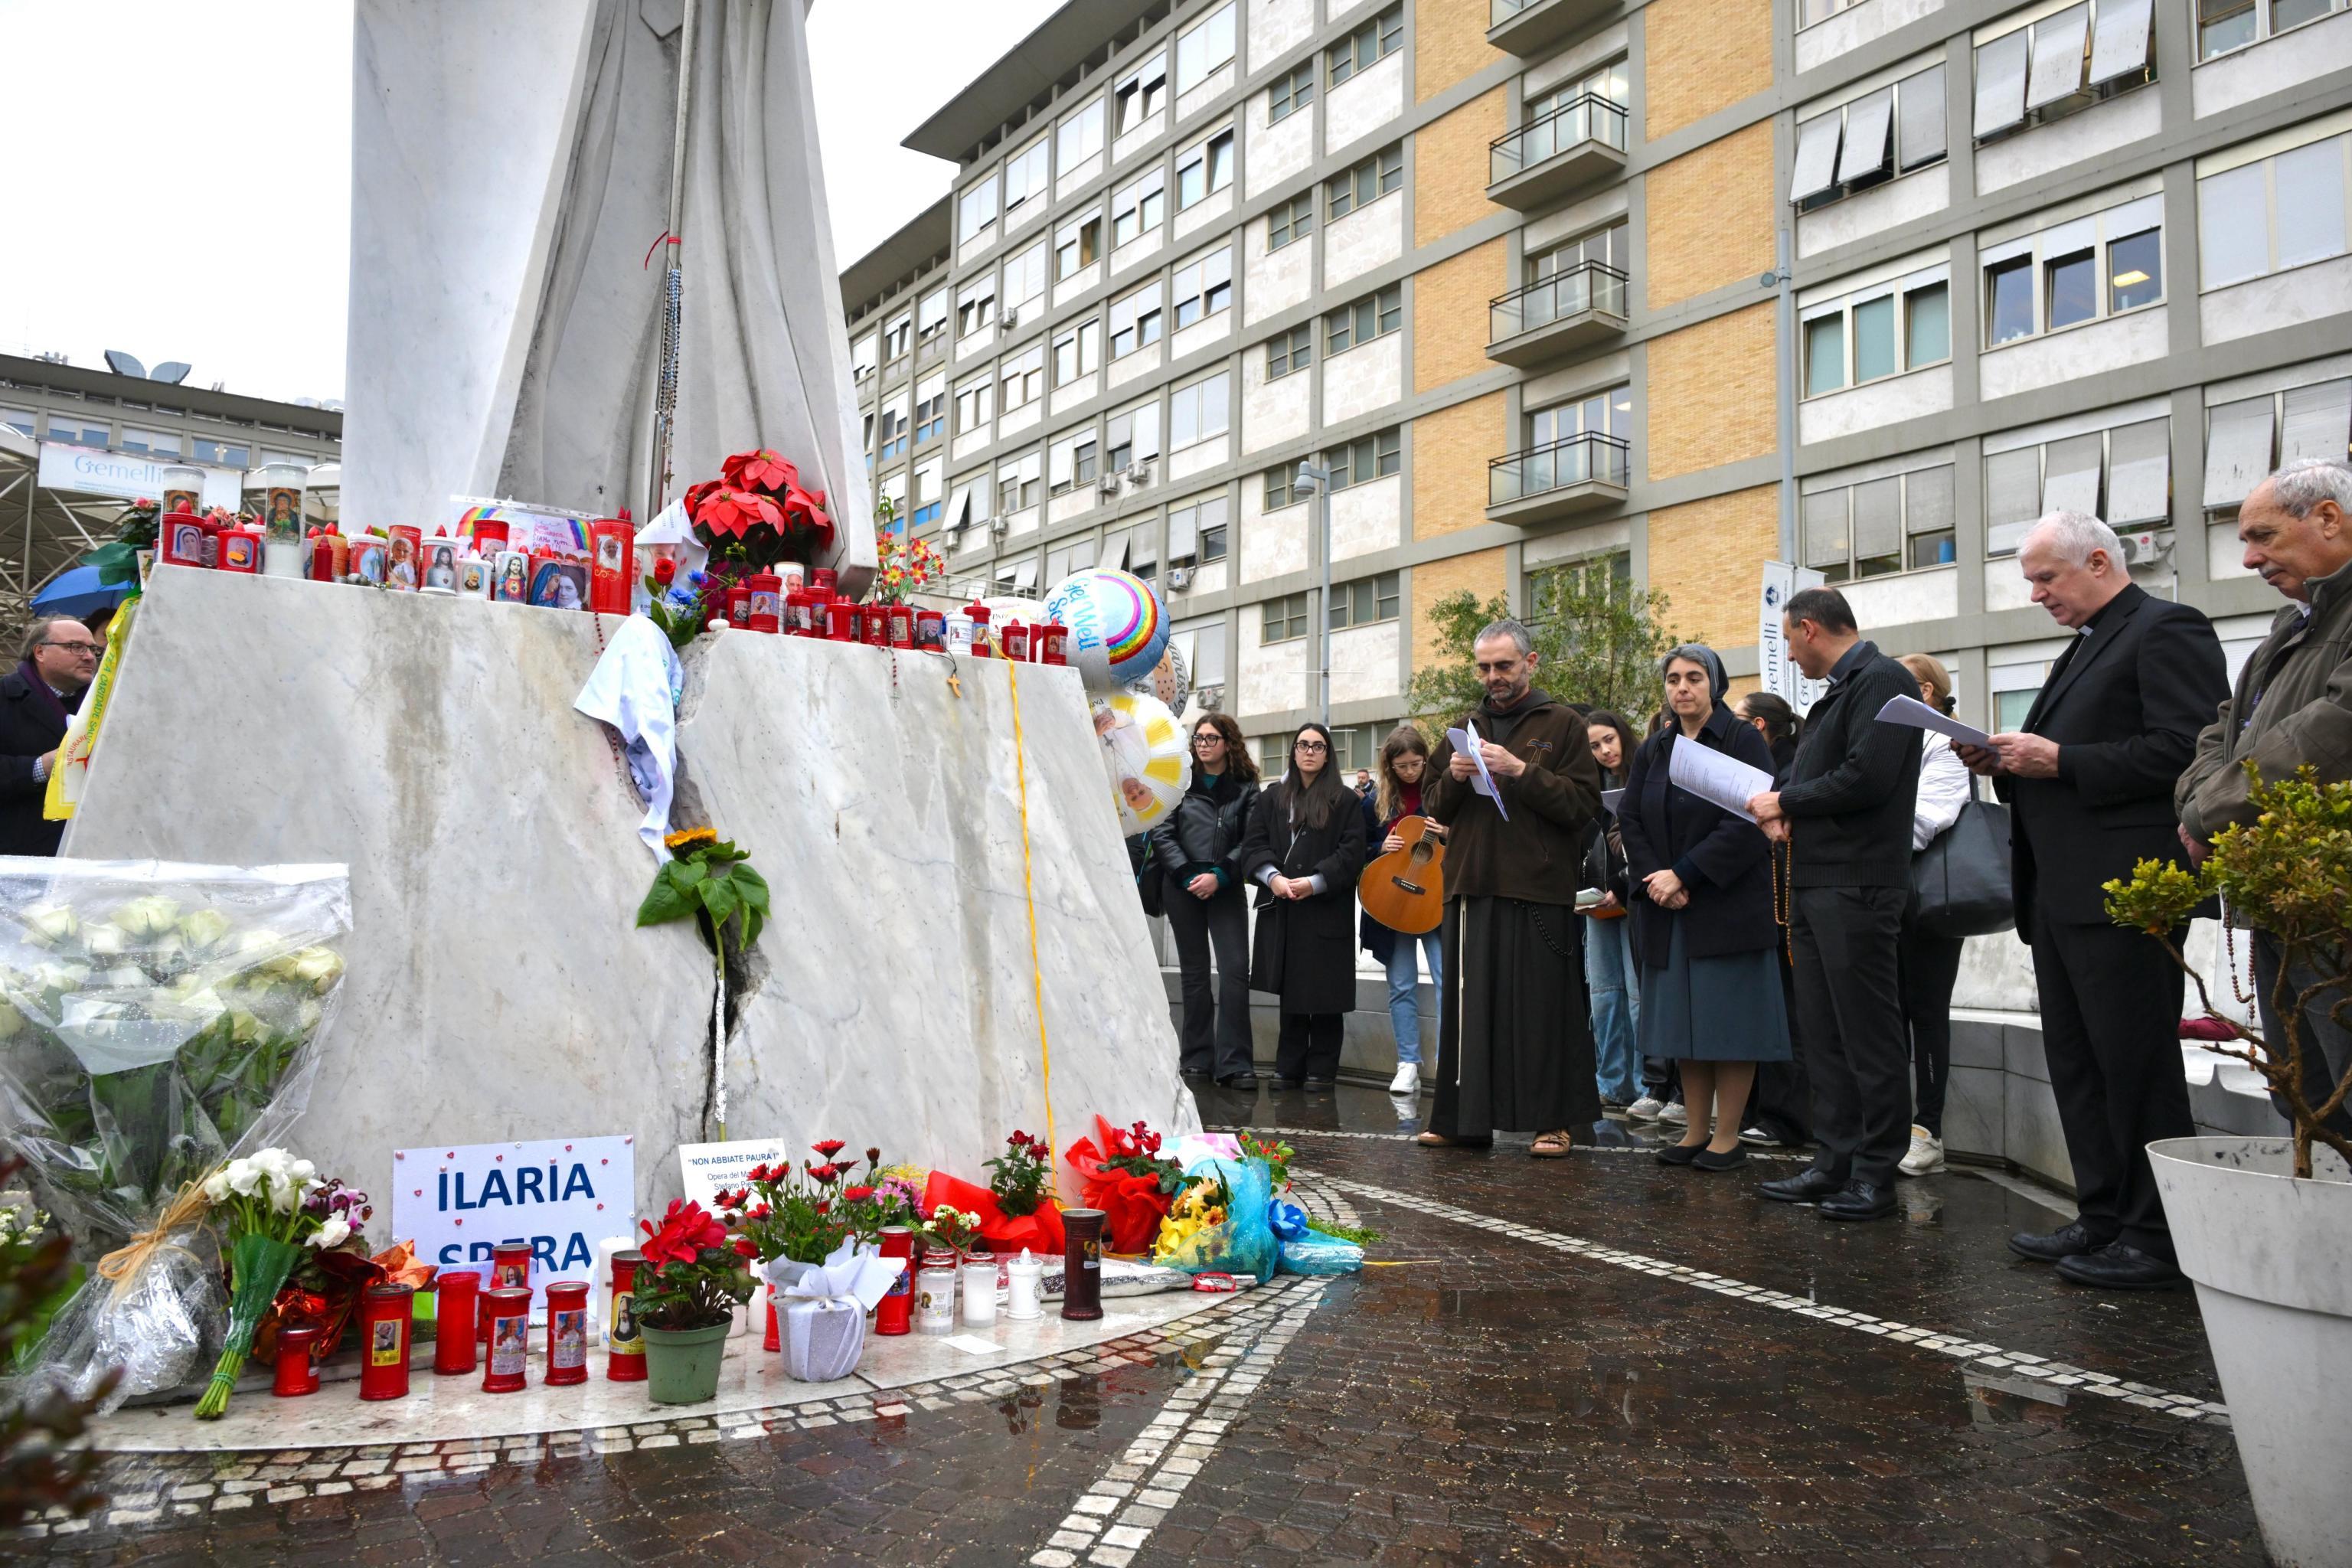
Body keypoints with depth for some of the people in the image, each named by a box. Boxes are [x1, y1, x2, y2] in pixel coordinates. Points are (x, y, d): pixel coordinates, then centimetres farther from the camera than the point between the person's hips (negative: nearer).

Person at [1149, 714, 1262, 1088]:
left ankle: (1232, 1064, -8)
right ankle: (1197, 1058, 14)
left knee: (1235, 970, -9)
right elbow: (1162, 833, 0)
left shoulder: (1246, 787, 5)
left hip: (1225, 888, -1)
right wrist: (1187, 875, -10)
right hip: (1182, 887, 1)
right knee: (1194, 972, 7)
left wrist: (1219, 875, -14)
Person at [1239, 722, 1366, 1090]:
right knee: (1289, 989, 5)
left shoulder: (1345, 801, 4)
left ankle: (1322, 1069, 7)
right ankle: (1289, 1068, 12)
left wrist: (1314, 883, -15)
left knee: (1324, 989, -1)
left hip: (1327, 908, -2)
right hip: (1281, 908, 3)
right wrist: (1273, 877, -12)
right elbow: (1253, 845, 6)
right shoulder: (1271, 797, 14)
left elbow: (1351, 853, -4)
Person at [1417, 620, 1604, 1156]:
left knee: (1542, 1006, -2)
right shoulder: (1467, 728, 18)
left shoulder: (1562, 724, 4)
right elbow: (1434, 808, 17)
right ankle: (1466, 1117, 13)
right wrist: (1453, 777, -3)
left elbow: (1583, 805, -7)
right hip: (1472, 888, 4)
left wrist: (1519, 770, -15)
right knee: (1470, 1006, 5)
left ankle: (1554, 1121, 7)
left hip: (1538, 890, -4)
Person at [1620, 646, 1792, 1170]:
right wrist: (1656, 879, -10)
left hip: (1728, 905, -5)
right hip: (1666, 910, 5)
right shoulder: (1653, 750, 13)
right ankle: (1696, 1131, 15)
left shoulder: (1743, 741, -4)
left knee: (1729, 1021, -2)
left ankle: (1727, 1136, 6)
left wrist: (1684, 875, -17)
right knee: (1683, 1020, 7)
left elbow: (1747, 823, -14)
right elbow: (1629, 818, 5)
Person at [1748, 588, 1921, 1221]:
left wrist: (1784, 801, -10)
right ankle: (1835, 1161, 20)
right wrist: (1786, 809, 2)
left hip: (1856, 886, -10)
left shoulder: (1882, 680, -11)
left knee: (1868, 1034, -2)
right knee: (1822, 1032, 12)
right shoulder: (1838, 691, 20)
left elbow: (1867, 778, -22)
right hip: (1815, 883, 10)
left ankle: (1876, 1174, 6)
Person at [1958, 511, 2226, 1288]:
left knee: (2136, 1064, -4)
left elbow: (2182, 750, -18)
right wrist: (2009, 762, 7)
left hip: (2122, 893, -10)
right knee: (2076, 1064, 12)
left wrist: (2058, 761, -18)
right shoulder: (2087, 647, 23)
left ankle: (2156, 1239, 4)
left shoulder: (2167, 629, -6)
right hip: (2061, 893, 10)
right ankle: (2104, 1219, 21)